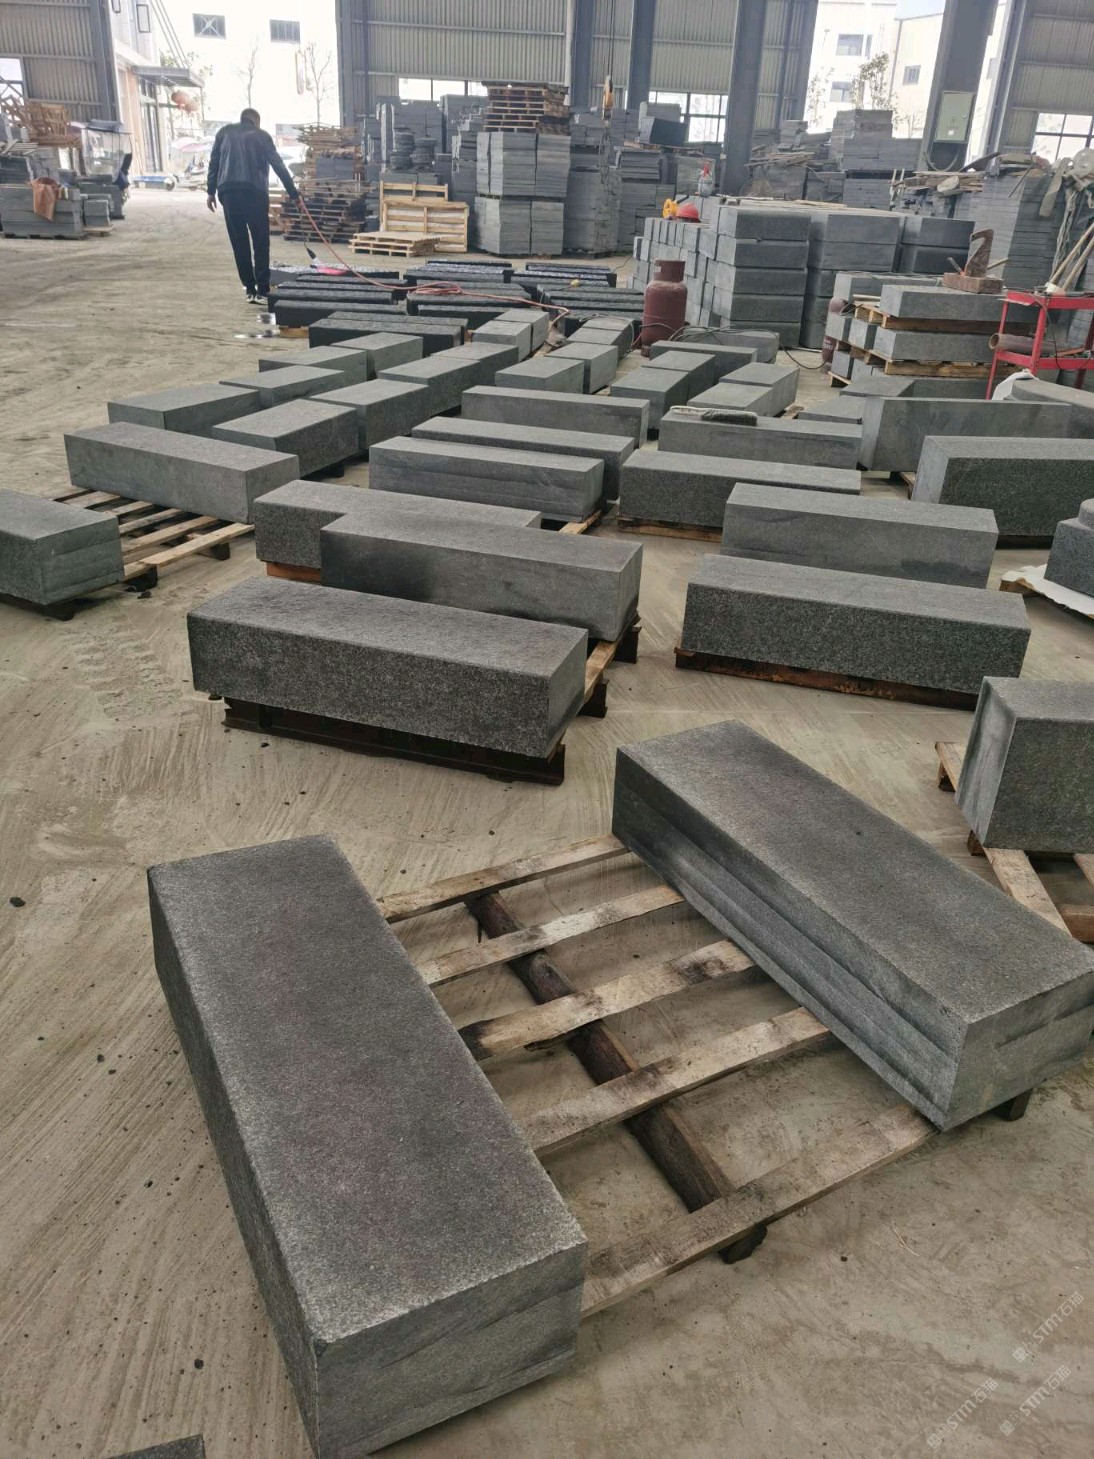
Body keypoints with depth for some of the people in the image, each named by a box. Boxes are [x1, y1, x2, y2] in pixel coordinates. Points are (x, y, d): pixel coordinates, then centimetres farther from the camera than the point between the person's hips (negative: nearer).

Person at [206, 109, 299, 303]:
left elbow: (214, 162, 12)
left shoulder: (225, 132, 18)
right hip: (254, 192, -3)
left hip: (228, 192, 3)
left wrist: (211, 191, 13)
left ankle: (250, 289, 7)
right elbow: (279, 166, 6)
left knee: (239, 243, 8)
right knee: (260, 243, -1)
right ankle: (262, 291, -9)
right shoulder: (262, 135, 11)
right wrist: (294, 194, 7)